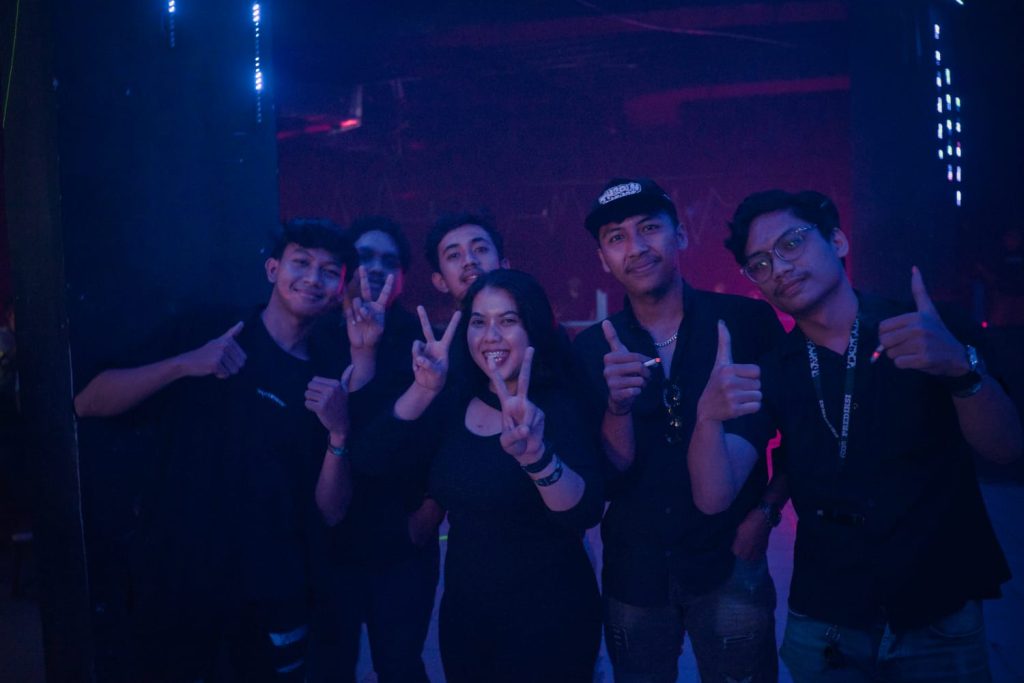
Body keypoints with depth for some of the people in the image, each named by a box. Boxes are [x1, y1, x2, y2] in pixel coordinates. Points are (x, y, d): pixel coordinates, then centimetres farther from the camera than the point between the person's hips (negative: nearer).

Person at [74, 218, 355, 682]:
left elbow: (330, 510, -5)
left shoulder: (333, 373, -1)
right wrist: (186, 363, -25)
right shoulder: (206, 334, -4)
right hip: (175, 578, -1)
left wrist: (339, 432, -22)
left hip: (270, 594, 1)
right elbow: (89, 403, -11)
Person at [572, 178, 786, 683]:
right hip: (633, 570, 2)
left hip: (729, 563, -2)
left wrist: (767, 510, -6)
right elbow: (614, 468, -9)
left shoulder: (747, 320, -9)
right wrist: (617, 403, -26)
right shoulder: (593, 349, -4)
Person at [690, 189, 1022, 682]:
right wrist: (709, 415, -31)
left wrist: (961, 367, -34)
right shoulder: (771, 372, -2)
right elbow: (714, 497, -12)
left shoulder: (932, 332, -6)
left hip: (942, 621, -1)